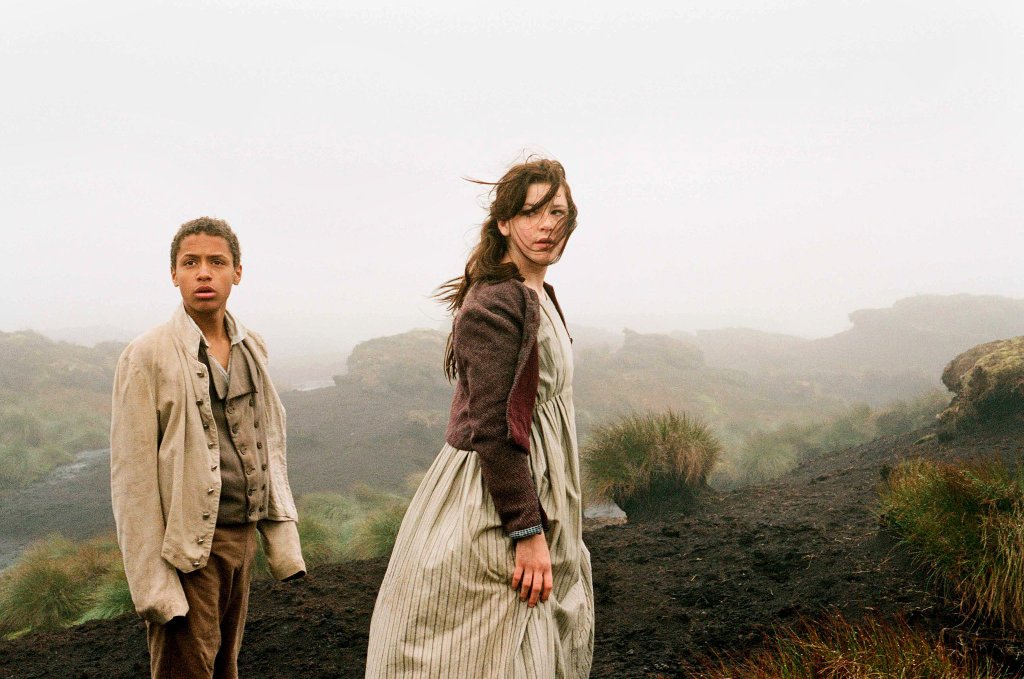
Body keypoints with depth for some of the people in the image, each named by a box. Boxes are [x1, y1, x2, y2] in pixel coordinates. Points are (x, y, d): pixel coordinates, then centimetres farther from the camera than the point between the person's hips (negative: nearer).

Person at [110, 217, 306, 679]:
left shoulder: (251, 349, 9)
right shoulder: (148, 356, -9)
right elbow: (132, 477, -11)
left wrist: (283, 543, 10)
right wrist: (153, 582, -15)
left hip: (240, 537, 6)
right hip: (187, 546, -6)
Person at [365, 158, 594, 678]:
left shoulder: (536, 297, 13)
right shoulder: (496, 304, -18)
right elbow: (494, 429, -22)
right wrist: (527, 531, -23)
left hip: (533, 487, 10)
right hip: (491, 515, -10)